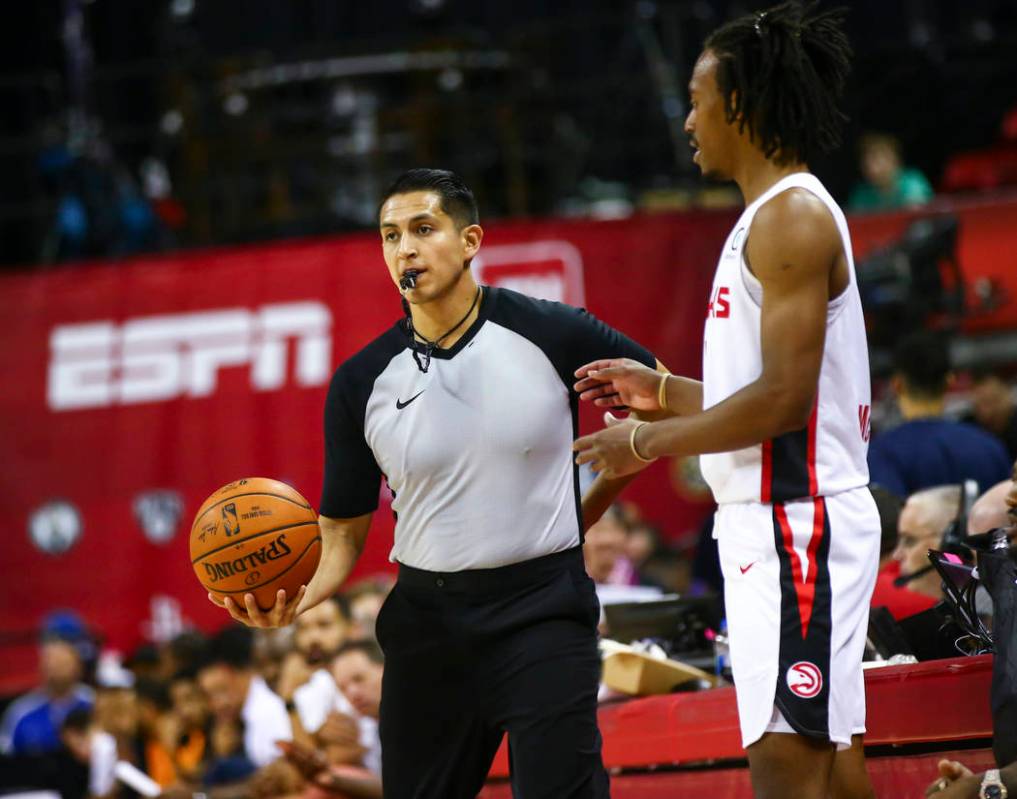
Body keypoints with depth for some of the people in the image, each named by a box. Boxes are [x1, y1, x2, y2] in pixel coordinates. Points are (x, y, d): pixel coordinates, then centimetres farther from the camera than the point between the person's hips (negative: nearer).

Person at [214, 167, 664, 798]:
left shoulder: (553, 334, -6)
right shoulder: (362, 383, 1)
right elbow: (343, 533, 5)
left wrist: (589, 507, 6)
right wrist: (296, 598, -15)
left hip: (543, 610, -3)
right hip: (428, 618, 3)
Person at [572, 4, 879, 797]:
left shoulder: (791, 216, -14)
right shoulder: (775, 215, 18)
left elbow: (785, 398, -21)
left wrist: (649, 443, -12)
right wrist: (663, 392, 20)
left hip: (797, 520, -11)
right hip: (775, 522, 11)